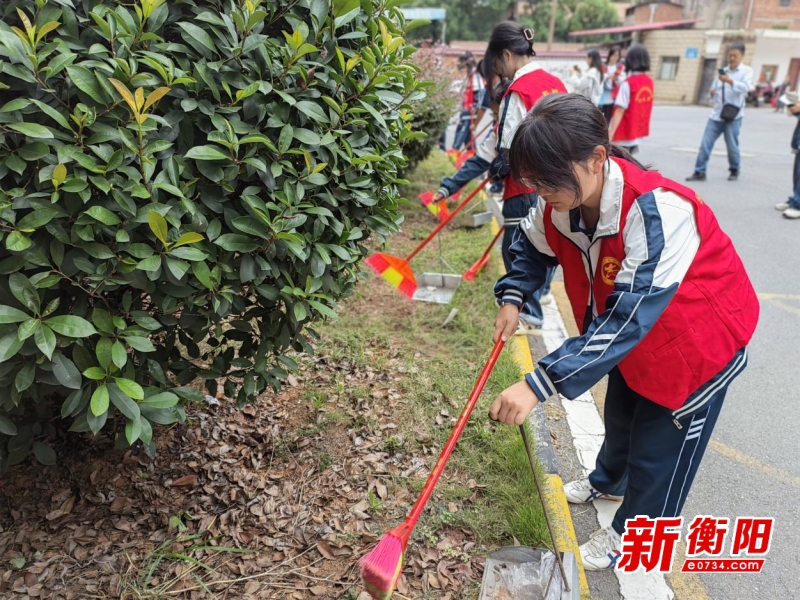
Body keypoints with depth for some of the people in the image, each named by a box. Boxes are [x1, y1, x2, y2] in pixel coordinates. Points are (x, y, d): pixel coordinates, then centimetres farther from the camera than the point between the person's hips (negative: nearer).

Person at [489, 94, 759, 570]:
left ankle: (631, 534, 33)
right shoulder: (560, 205, -18)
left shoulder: (658, 211, -41)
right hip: (633, 337, 7)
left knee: (659, 446, 7)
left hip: (700, 343, -7)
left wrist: (540, 385, -48)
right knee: (621, 414, 27)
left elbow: (628, 317, -44)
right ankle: (608, 482, 56)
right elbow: (532, 246, 4)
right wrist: (513, 298, -14)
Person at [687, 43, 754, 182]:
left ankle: (734, 170, 23)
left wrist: (730, 81, -32)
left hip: (733, 116, -4)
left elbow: (745, 88, -16)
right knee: (705, 144, -4)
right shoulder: (723, 71, 16)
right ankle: (699, 172, -1)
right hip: (716, 114, 4)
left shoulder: (746, 71, 1)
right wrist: (712, 93, -4)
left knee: (732, 146, 2)